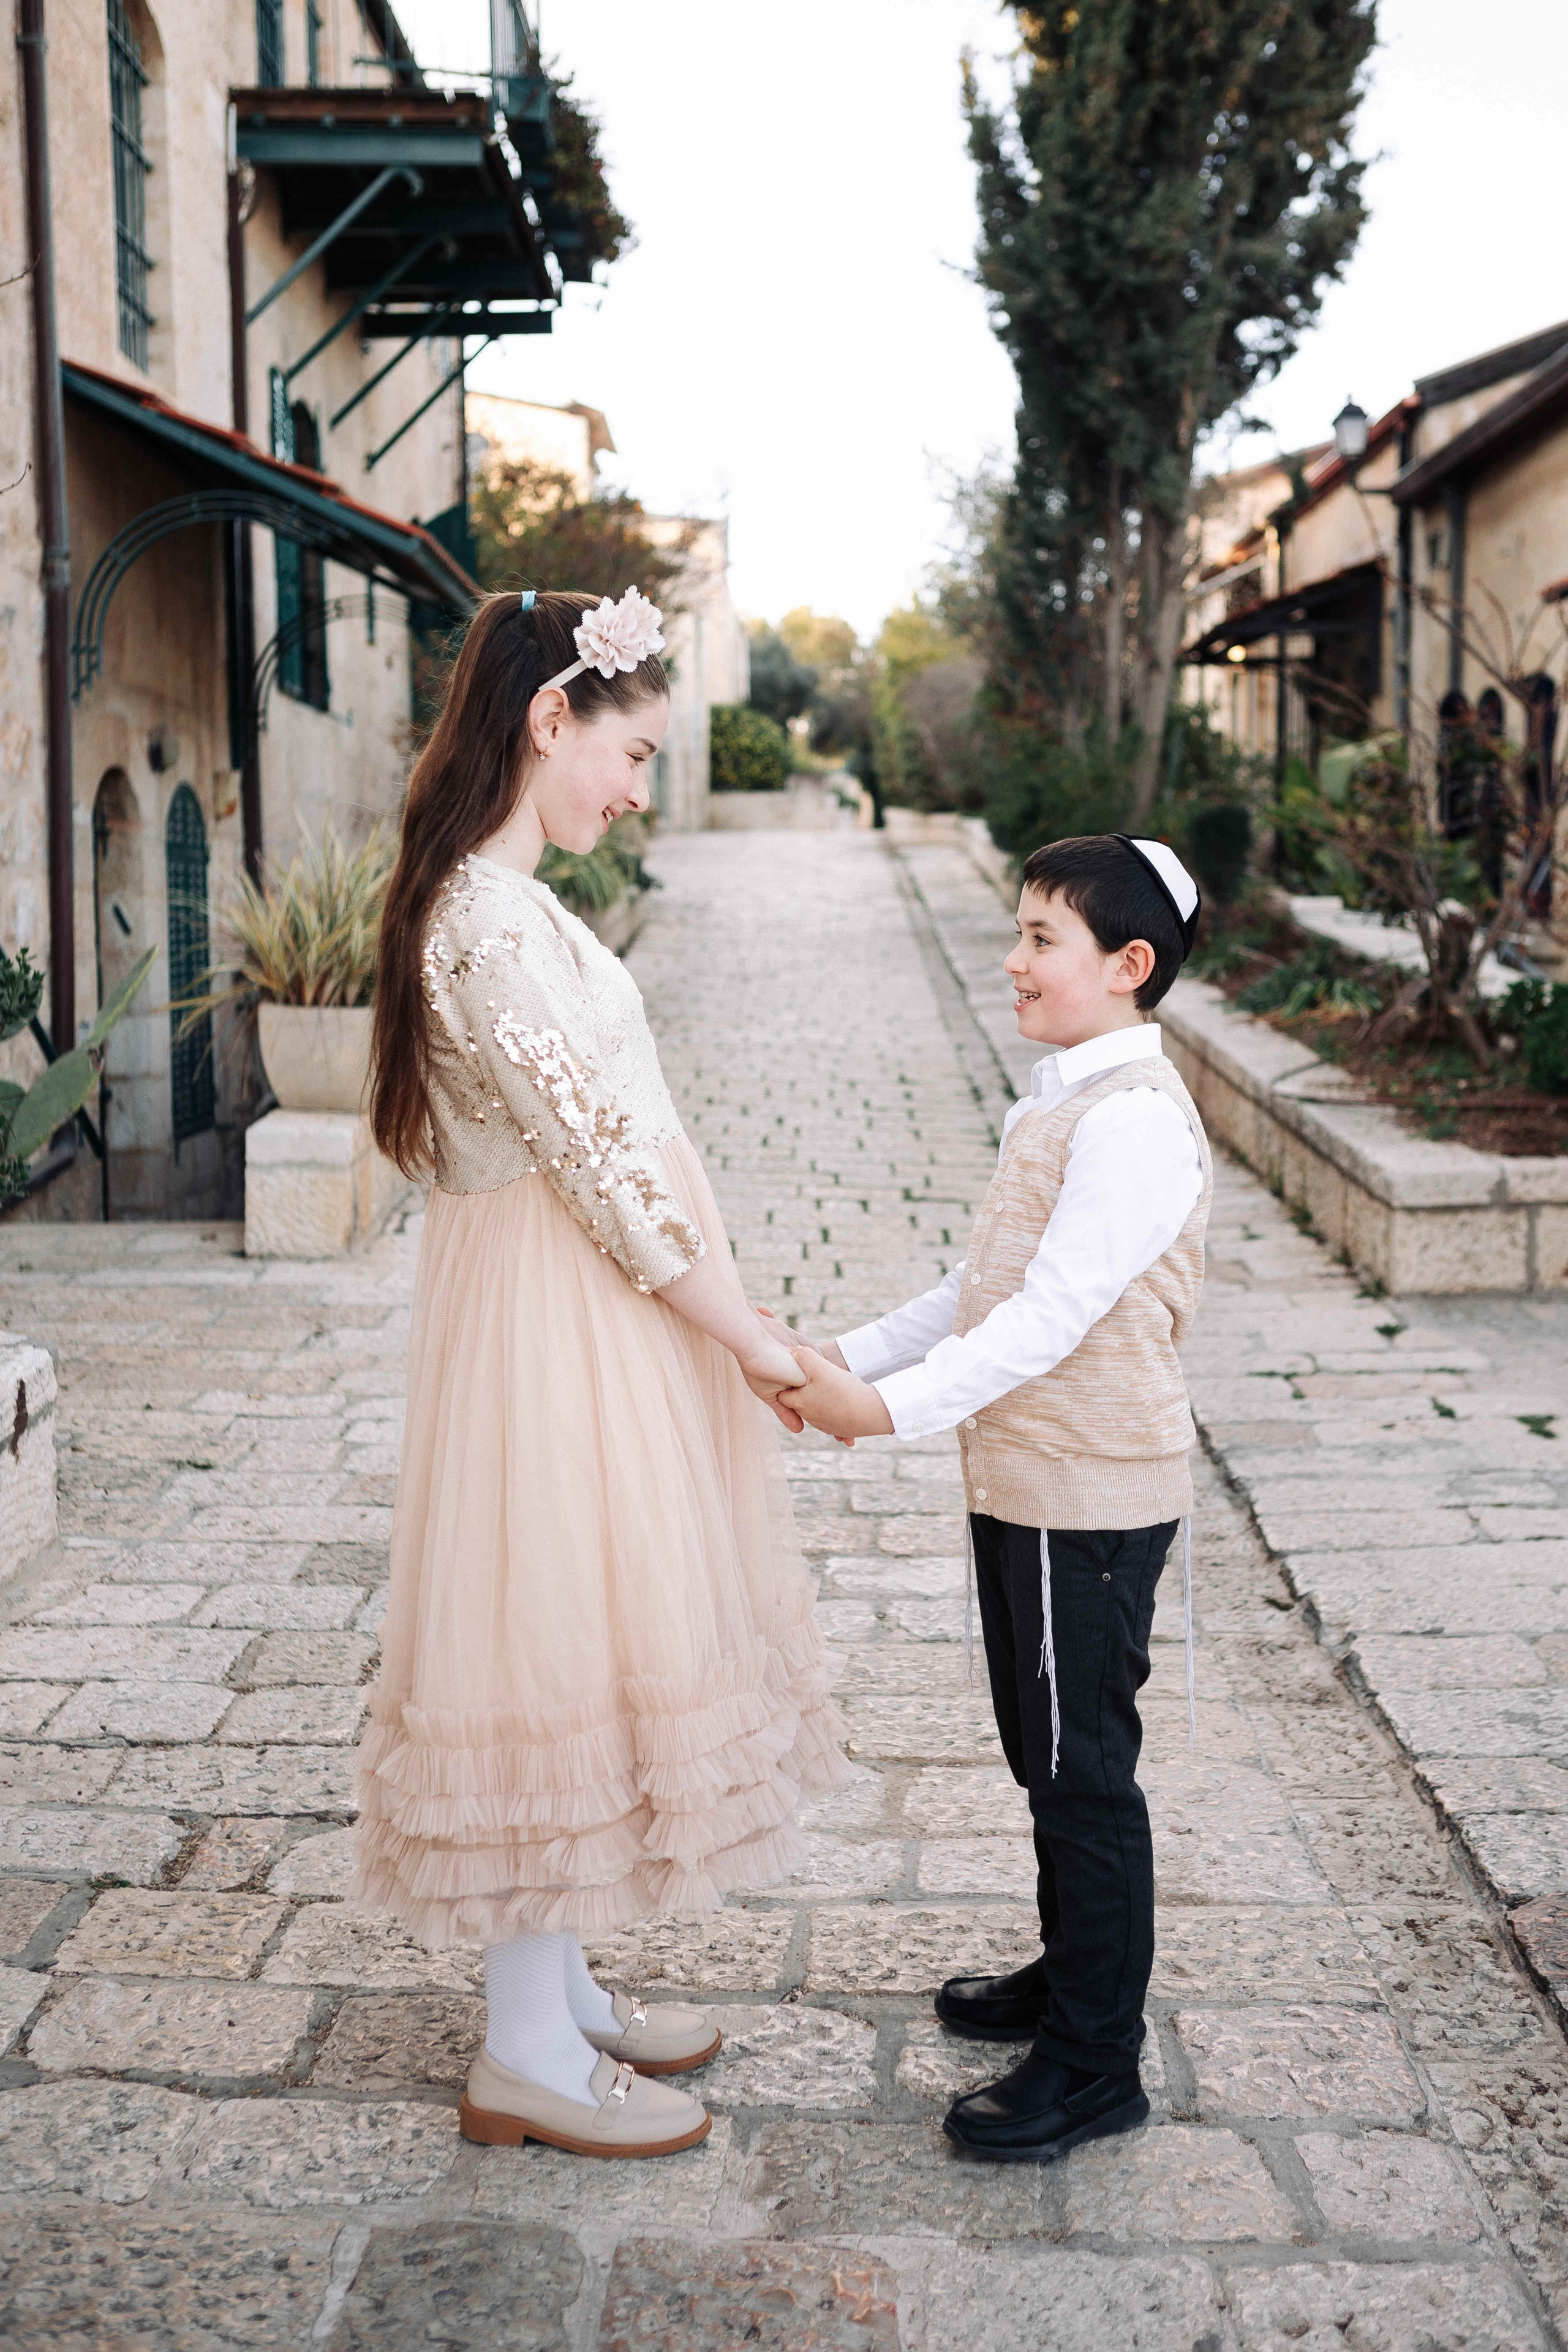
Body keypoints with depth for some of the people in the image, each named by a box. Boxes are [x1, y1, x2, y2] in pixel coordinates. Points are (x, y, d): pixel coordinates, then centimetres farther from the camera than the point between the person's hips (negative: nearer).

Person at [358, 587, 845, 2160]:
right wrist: (752, 1338, -13)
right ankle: (527, 2054, 15)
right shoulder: (493, 921, -21)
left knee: (575, 1639, 16)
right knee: (553, 1636, 0)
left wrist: (727, 1326, 16)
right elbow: (600, 1161, -21)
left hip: (580, 1308, 10)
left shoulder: (491, 899, 12)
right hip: (554, 1321, -10)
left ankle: (561, 1994, 31)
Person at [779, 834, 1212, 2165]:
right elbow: (981, 1291, 15)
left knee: (1084, 1769, 0)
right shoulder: (1065, 1104, 14)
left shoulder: (1136, 1117, -19)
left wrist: (892, 1408, -29)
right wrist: (846, 1359, 7)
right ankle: (1073, 1977, 38)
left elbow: (1053, 1314, -26)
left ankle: (1099, 2062, 13)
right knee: (1047, 1755, 21)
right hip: (1028, 1488, 10)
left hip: (1091, 1499, -10)